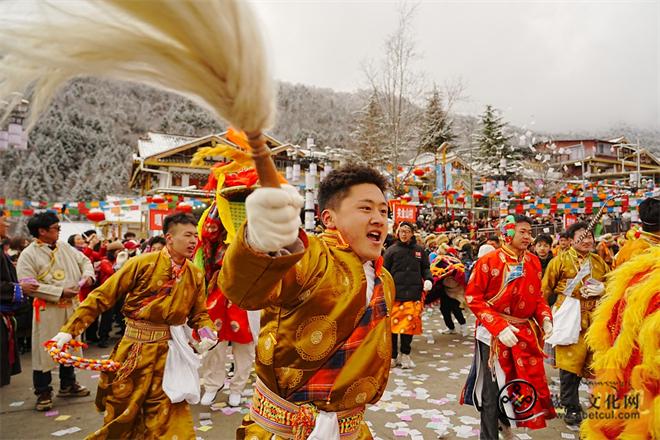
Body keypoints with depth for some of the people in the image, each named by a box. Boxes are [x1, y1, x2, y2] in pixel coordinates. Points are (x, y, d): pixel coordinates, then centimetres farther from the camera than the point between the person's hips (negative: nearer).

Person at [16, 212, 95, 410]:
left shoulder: (65, 247, 6)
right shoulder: (28, 255, -11)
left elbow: (84, 260, 15)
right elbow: (28, 285, -18)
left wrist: (88, 274, -7)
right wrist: (60, 293, -21)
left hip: (71, 307, 6)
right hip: (47, 310, -6)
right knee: (45, 351, 2)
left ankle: (67, 385, 33)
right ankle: (43, 393, 17)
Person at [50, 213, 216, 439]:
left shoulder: (196, 275, -1)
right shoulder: (143, 263, -13)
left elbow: (199, 313, 7)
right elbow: (102, 296, -10)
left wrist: (207, 332, -13)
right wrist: (69, 329, -14)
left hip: (168, 351, 2)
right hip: (134, 348, -2)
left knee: (166, 415, 10)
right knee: (121, 411, 18)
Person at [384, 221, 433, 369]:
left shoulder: (419, 250, 9)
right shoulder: (392, 250, 3)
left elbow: (425, 268, 16)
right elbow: (385, 272, 4)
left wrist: (428, 279, -3)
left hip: (414, 294, 2)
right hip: (395, 294, -1)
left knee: (410, 324, 3)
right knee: (393, 325, 1)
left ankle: (405, 355, 20)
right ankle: (393, 356, 16)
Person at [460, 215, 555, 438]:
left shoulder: (534, 262, 4)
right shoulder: (488, 261, -13)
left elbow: (537, 297, 14)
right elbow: (473, 297, -13)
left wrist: (545, 319, -6)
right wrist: (499, 326, -21)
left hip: (526, 333, 5)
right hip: (493, 334, -5)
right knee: (492, 392, 5)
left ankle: (506, 419, 41)